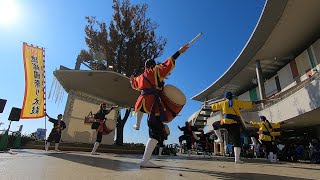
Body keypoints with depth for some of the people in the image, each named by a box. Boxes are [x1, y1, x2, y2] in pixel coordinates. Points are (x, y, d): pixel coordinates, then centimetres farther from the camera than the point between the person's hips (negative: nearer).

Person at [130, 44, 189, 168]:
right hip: (153, 104, -7)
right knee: (156, 133, -8)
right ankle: (145, 161, -14)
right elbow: (169, 63, -3)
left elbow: (135, 85, 41)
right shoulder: (156, 71, 5)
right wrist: (179, 52, 2)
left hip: (142, 102, 8)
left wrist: (132, 79, 64)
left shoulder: (140, 77, 22)